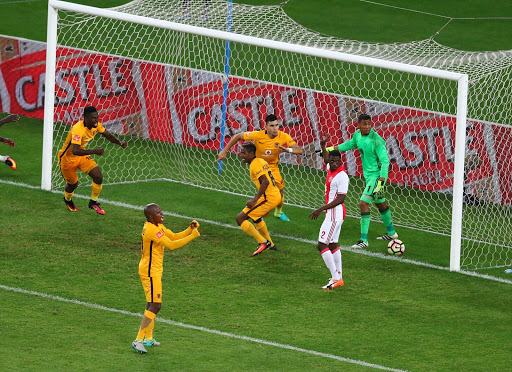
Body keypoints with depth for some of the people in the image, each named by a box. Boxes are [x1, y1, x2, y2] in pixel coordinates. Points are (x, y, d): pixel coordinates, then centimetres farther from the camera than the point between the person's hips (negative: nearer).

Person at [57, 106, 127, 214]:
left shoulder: (96, 125, -12)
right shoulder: (78, 129, -37)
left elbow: (108, 135, 6)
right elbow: (75, 150, -47)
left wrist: (119, 142, -14)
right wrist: (94, 151, -55)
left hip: (82, 156, 6)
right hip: (67, 158, -6)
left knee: (98, 177, -9)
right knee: (73, 183, 9)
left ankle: (93, 202, 15)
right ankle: (67, 200, 46)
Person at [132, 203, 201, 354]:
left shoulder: (158, 227, 10)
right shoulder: (152, 230, -23)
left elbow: (174, 237, 16)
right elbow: (172, 245, -28)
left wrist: (190, 229, 0)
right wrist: (193, 236, -24)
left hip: (154, 271, 11)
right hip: (150, 272, -11)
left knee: (152, 304, 20)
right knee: (155, 306, -12)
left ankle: (148, 338, 31)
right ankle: (138, 340, -12)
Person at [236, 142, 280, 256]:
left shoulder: (255, 165, -14)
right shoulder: (261, 161, 16)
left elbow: (265, 182, -26)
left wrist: (255, 200, -29)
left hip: (268, 198, -10)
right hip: (276, 195, 10)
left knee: (240, 218, -8)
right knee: (256, 217, 35)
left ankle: (262, 242, -8)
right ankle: (270, 244, 42)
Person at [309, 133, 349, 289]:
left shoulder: (341, 176, -19)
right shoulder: (331, 169, 8)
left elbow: (340, 199, -21)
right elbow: (326, 159, 33)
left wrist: (321, 209, -20)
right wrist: (323, 145, 22)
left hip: (334, 214, -10)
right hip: (332, 213, 10)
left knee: (322, 245, -13)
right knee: (333, 244, 16)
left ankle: (335, 278, -16)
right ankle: (339, 277, 22)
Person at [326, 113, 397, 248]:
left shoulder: (376, 140, -23)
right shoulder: (357, 135, 1)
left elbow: (385, 161, -23)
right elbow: (351, 144, 23)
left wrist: (381, 181, -27)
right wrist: (332, 149, 24)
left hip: (376, 175, -9)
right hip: (368, 175, 9)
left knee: (363, 203, -15)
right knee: (381, 203, 22)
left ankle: (364, 240, -12)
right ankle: (391, 233, 40)